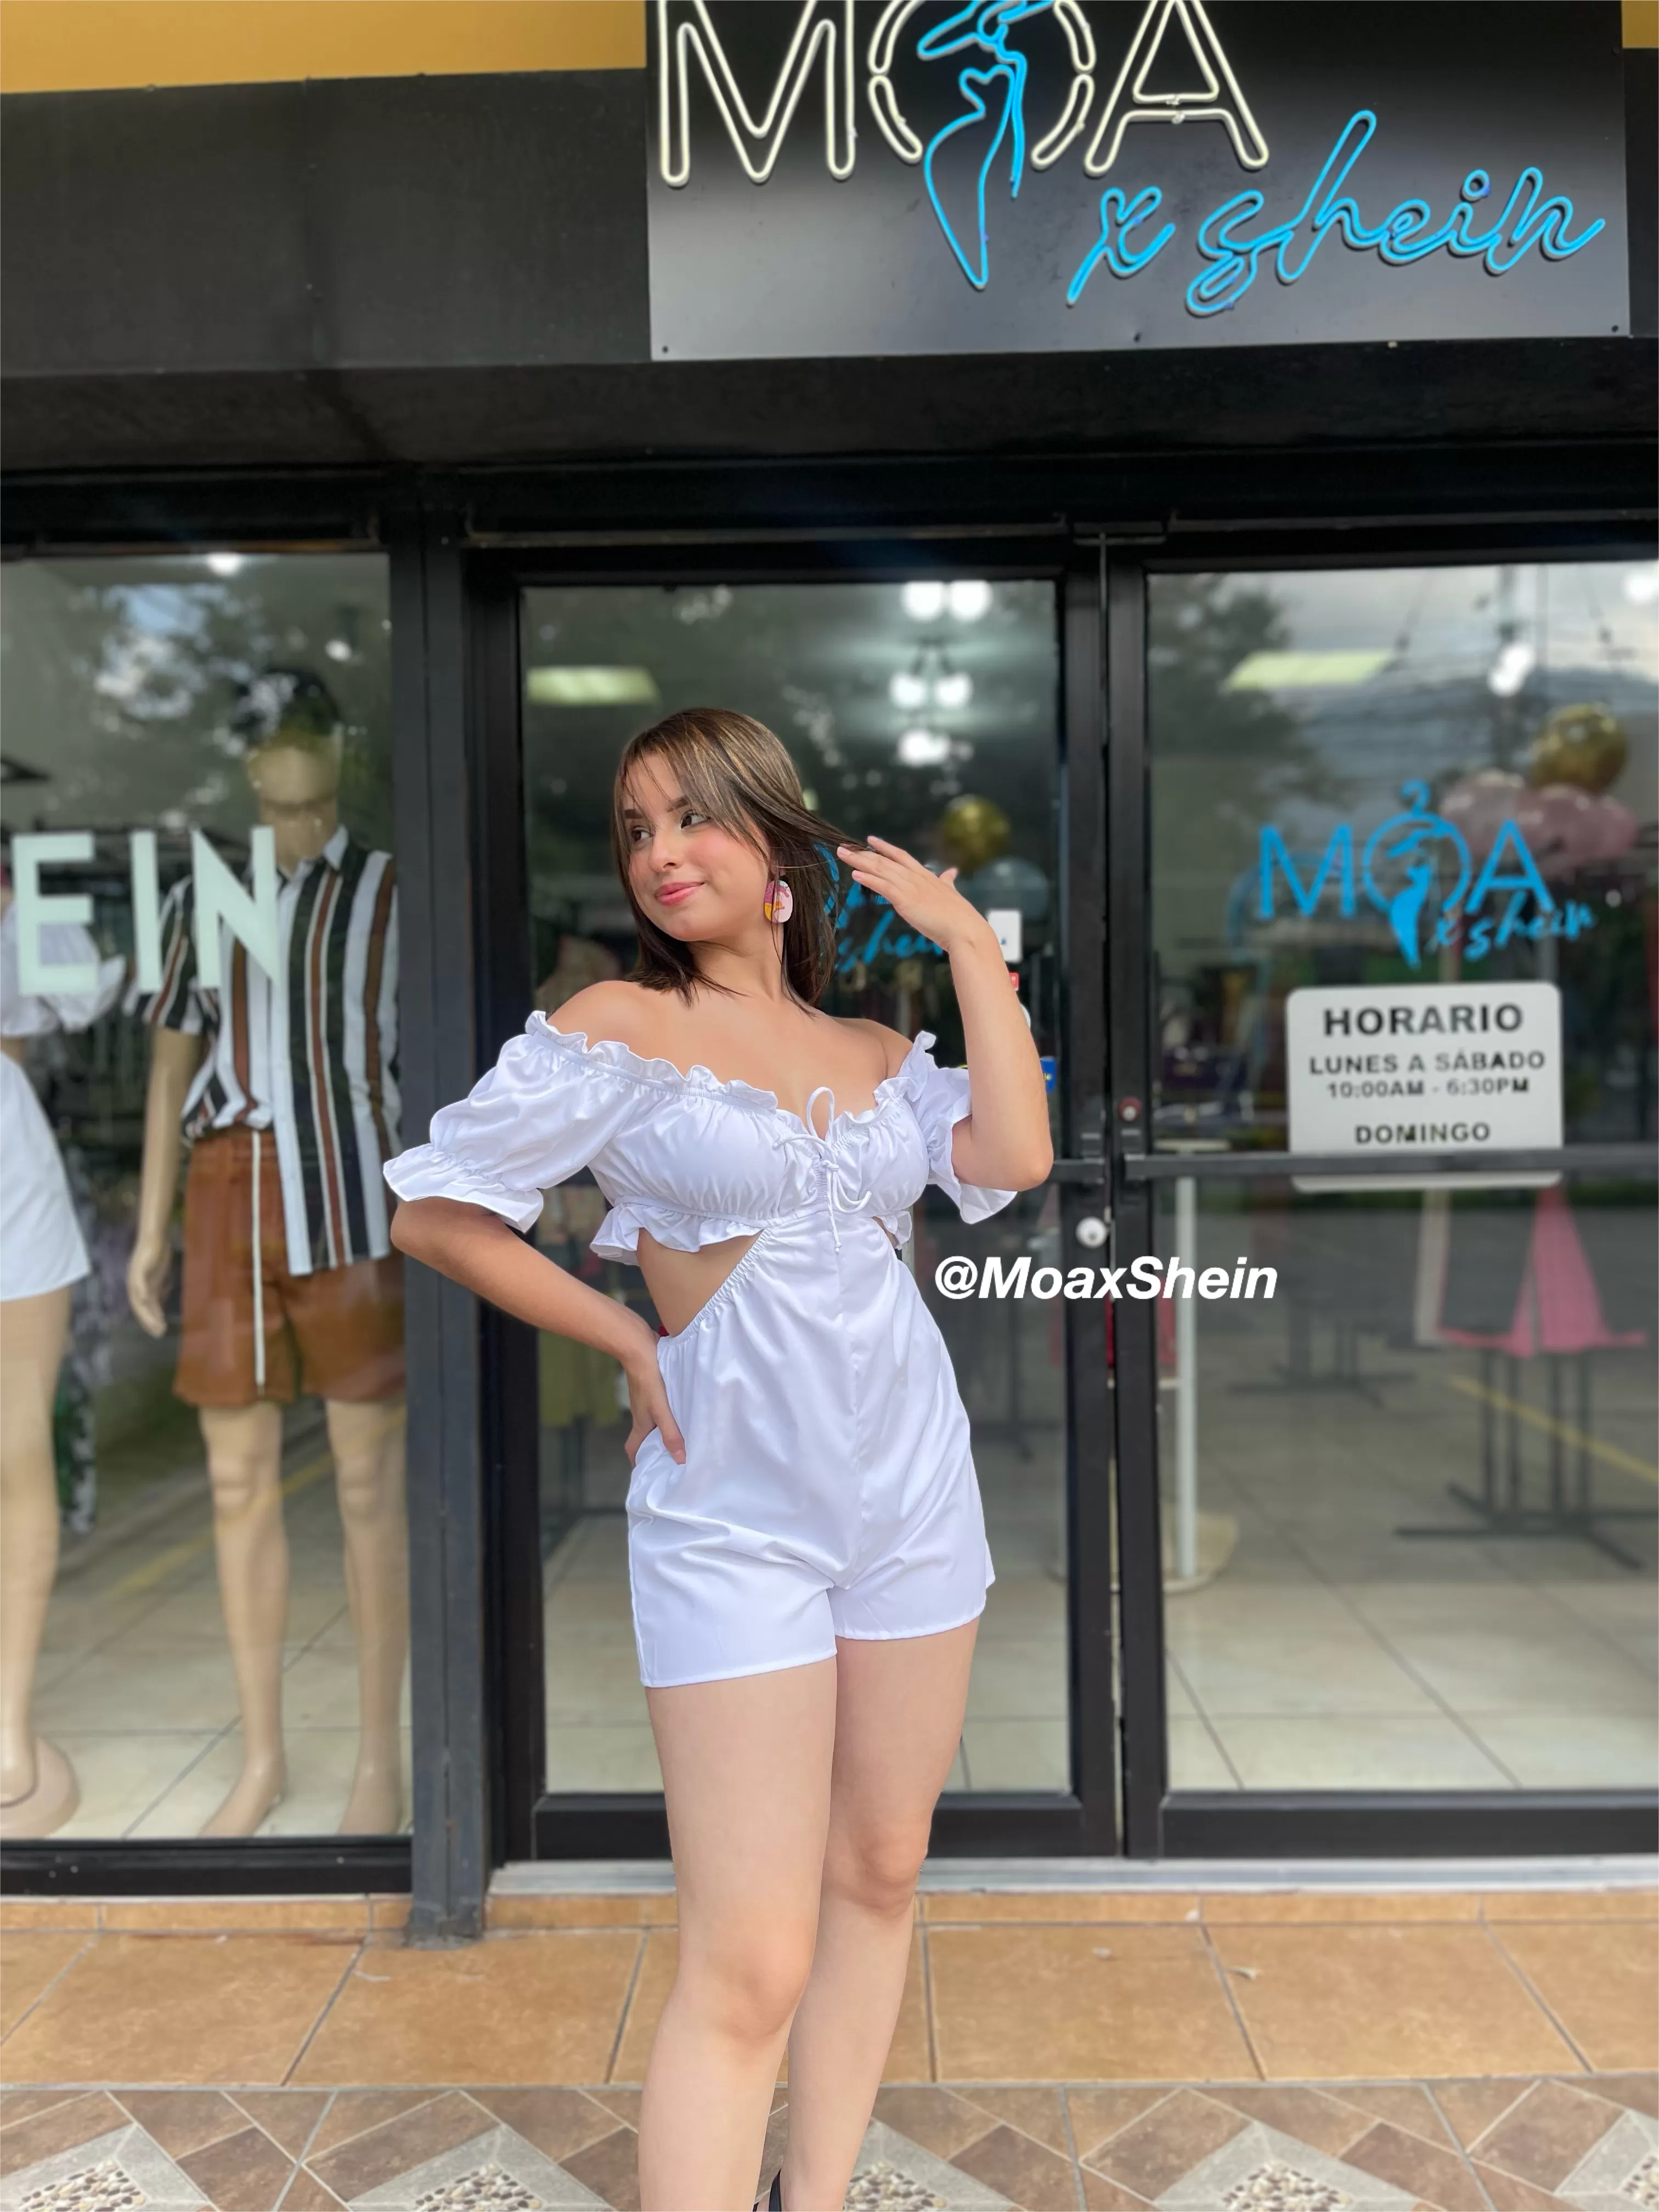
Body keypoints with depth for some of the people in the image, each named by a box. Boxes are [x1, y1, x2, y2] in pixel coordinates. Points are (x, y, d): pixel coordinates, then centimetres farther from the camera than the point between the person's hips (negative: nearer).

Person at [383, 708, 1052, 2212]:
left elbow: (1013, 1156, -9)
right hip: (734, 1512, -5)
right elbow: (431, 1213, -2)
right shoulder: (617, 1030, -4)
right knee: (750, 1968, -5)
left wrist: (969, 939, -3)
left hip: (914, 1487, 5)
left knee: (880, 1875, 16)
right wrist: (628, 1342, -3)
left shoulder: (877, 1051, 8)